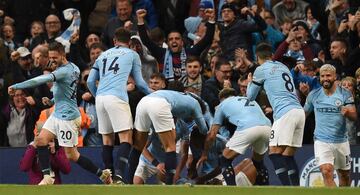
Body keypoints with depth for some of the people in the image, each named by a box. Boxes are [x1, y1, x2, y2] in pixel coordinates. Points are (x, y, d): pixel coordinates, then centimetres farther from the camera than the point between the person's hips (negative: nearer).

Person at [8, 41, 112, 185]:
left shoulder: (64, 71, -21)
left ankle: (102, 174, 8)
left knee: (71, 155, -3)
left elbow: (41, 80, -30)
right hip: (57, 114, 10)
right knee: (40, 140, -1)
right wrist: (52, 101, 11)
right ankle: (47, 177, -2)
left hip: (67, 116, -10)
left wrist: (16, 86, -27)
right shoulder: (74, 68, 9)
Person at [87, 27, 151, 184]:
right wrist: (152, 94, 34)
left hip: (100, 98, 5)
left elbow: (90, 81, 19)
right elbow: (139, 82, 16)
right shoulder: (132, 55, 14)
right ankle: (120, 175, -25)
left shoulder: (103, 55, 23)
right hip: (117, 98, -5)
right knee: (126, 137, -7)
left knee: (107, 138, 13)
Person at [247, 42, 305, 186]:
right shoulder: (283, 67, 24)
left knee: (274, 152, -10)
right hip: (299, 111, 7)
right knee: (288, 155, 11)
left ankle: (287, 188, -23)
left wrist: (250, 82, 37)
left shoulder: (261, 70, 5)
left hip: (285, 112, -7)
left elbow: (250, 96, 17)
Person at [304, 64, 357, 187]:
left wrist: (347, 112, -31)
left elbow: (354, 116, -10)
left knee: (344, 175, 13)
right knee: (326, 172, -22)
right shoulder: (313, 95, 1)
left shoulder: (345, 94, -2)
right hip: (321, 141, -1)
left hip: (341, 140, 1)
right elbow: (304, 113, 17)